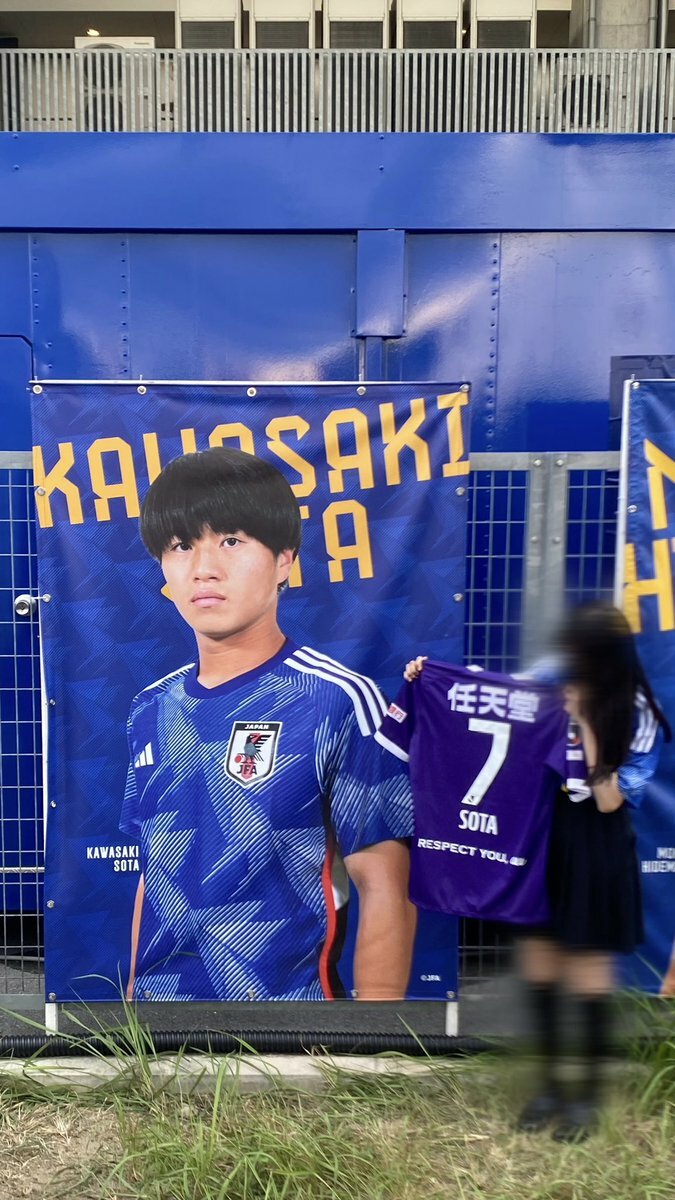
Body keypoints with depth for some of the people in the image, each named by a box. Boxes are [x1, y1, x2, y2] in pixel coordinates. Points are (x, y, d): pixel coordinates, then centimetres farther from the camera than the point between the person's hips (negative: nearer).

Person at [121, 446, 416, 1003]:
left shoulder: (339, 701, -17)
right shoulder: (152, 710, 0)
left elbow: (385, 889, -15)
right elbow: (156, 872, 9)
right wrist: (135, 989, 11)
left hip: (287, 990, -4)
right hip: (158, 992, 5)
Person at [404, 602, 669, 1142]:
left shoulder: (637, 715, -13)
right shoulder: (552, 677, -6)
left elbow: (610, 800, -18)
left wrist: (587, 727, -24)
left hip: (593, 851, -3)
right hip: (537, 834, 4)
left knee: (588, 971, 9)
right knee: (540, 961, 14)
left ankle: (589, 1093, 32)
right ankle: (550, 1083, 34)